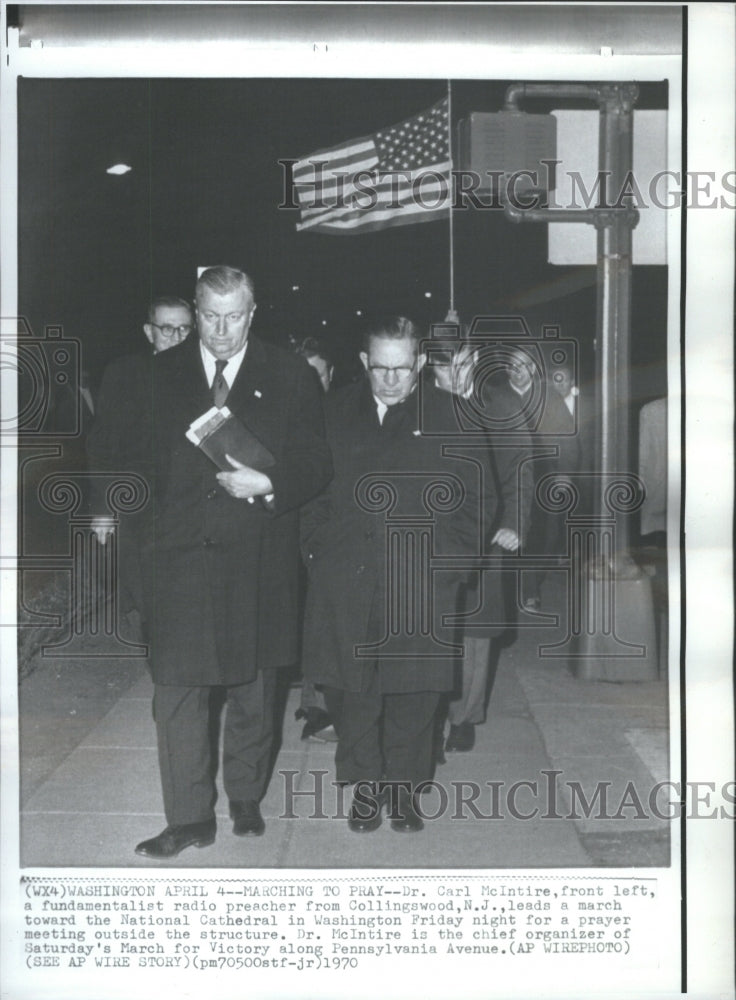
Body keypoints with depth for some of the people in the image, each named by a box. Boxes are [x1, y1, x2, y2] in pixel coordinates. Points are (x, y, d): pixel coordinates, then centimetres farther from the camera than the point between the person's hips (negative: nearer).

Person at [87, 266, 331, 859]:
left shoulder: (290, 379, 2)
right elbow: (119, 449, 13)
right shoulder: (159, 377, 5)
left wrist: (267, 484, -16)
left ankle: (246, 799, 33)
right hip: (179, 558, 0)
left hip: (258, 561, 0)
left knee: (254, 689, 13)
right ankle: (190, 820, 11)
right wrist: (106, 504, 1)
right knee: (177, 691, 0)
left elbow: (316, 466, 0)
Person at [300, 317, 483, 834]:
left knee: (414, 691, 4)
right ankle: (366, 785, 21)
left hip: (422, 582, -1)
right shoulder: (335, 411, 9)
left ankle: (405, 786, 22)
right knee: (351, 688, 4)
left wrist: (453, 561, -3)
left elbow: (469, 497, 4)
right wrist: (317, 548, 3)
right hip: (346, 577, 2)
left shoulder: (447, 416, 3)